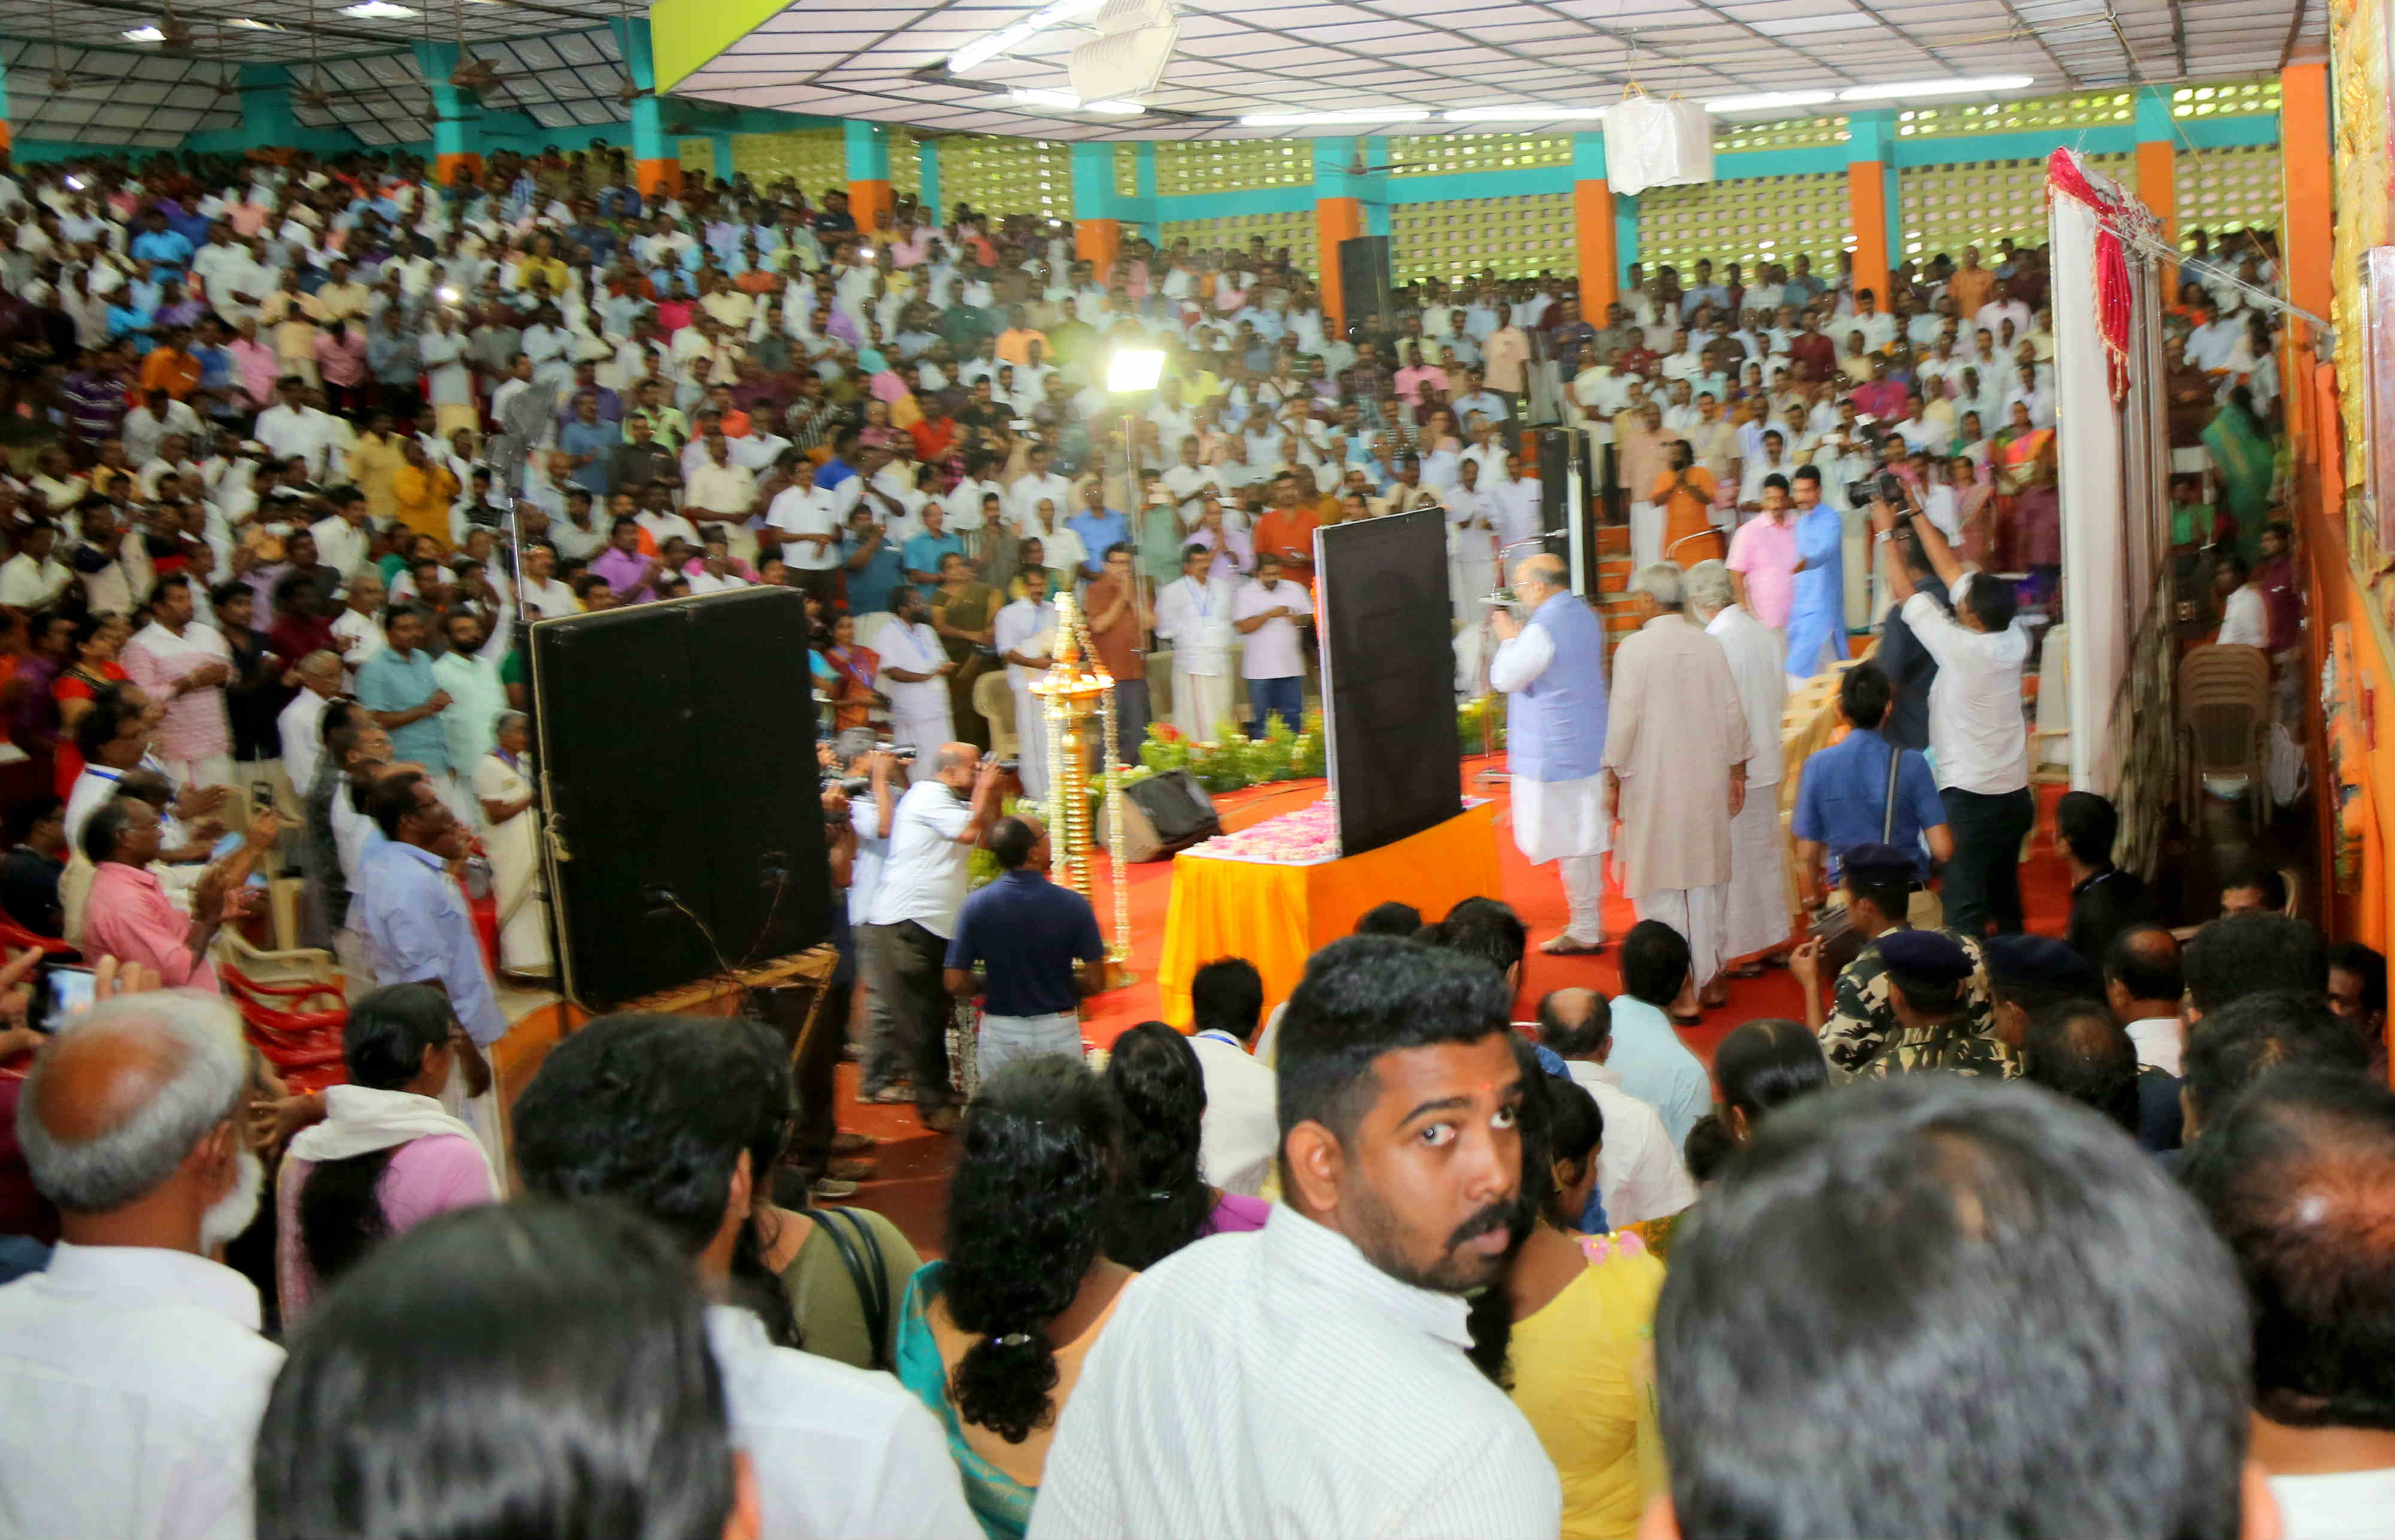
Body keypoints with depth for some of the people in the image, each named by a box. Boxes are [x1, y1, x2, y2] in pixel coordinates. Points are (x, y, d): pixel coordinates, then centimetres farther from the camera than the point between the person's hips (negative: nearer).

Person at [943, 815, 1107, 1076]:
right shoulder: (1072, 905, -13)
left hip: (1000, 1033, 1)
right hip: (1058, 1031, -1)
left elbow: (955, 984, -8)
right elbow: (1096, 982, -8)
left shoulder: (976, 906, -10)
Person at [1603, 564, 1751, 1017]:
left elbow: (1624, 719, -13)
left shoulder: (1635, 648, -12)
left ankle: (1681, 991, 2)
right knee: (1708, 879, 15)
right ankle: (1711, 979, 24)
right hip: (1708, 780, 4)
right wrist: (1737, 770, 14)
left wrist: (1614, 777, -3)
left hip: (1654, 784, -4)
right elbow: (1732, 713, 4)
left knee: (1663, 886, 2)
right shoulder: (1710, 646, 0)